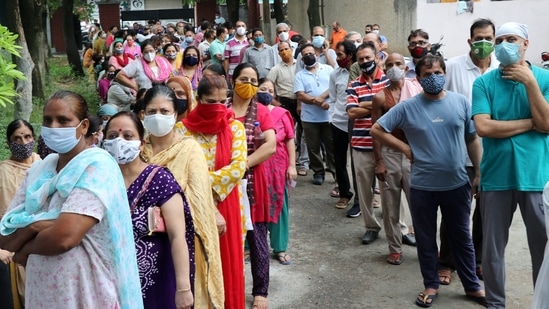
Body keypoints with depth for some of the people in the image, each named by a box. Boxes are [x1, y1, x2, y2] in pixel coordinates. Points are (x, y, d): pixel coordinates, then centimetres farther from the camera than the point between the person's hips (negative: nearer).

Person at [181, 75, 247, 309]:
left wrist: (208, 181, -18)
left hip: (225, 204, 1)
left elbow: (239, 166, -11)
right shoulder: (184, 129, -2)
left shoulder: (234, 127, -1)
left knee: (227, 261, 10)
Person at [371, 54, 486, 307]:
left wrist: (479, 172, 3)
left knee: (462, 237, 16)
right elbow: (377, 130, -2)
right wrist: (405, 148, -7)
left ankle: (472, 285, 32)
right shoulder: (407, 107, -6)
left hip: (457, 184, 1)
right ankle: (431, 285, 30)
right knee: (426, 239, 13)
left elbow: (472, 139, 5)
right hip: (422, 186, -1)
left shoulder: (461, 102, -1)